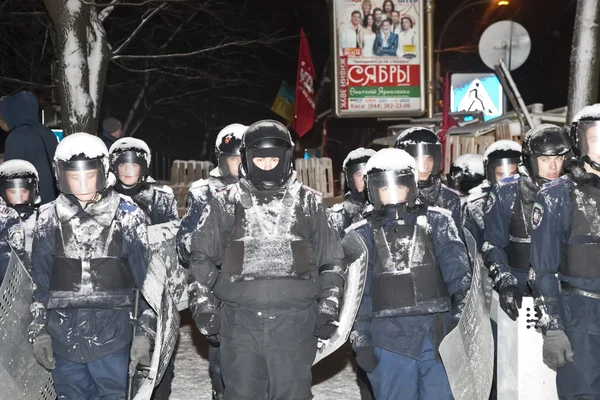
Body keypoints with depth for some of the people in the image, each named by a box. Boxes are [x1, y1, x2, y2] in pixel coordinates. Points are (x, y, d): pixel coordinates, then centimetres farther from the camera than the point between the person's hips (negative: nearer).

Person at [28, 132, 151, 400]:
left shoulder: (127, 216, -4)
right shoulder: (49, 219, 2)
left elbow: (146, 281, -1)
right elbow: (38, 281, 9)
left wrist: (144, 333, -3)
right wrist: (38, 331, 6)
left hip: (111, 337, -2)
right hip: (63, 338, 2)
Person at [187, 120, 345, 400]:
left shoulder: (309, 203, 9)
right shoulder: (226, 203, 8)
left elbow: (332, 262, 12)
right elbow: (201, 258, 11)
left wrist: (328, 310, 4)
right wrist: (203, 305, 1)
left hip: (295, 323, 0)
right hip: (239, 323, 1)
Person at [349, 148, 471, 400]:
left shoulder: (437, 221, 8)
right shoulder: (363, 234, 8)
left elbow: (456, 267, -4)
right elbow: (358, 292, 6)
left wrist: (464, 306, -20)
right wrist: (361, 341, 2)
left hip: (439, 336, 0)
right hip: (390, 341, 0)